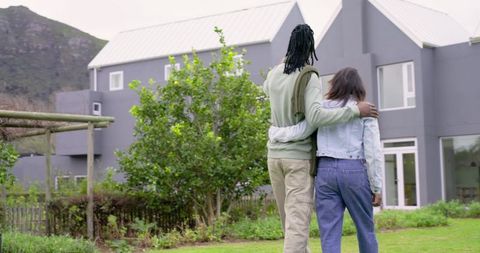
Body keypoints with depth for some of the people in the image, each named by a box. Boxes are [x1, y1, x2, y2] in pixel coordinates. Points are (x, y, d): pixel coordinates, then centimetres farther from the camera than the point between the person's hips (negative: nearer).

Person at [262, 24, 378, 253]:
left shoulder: (274, 74, 6)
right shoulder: (310, 78, -13)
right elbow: (314, 117, -26)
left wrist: (285, 61, 29)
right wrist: (355, 110, -21)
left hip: (275, 155, 7)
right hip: (299, 157, -6)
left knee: (289, 220, 16)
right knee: (298, 221, -8)